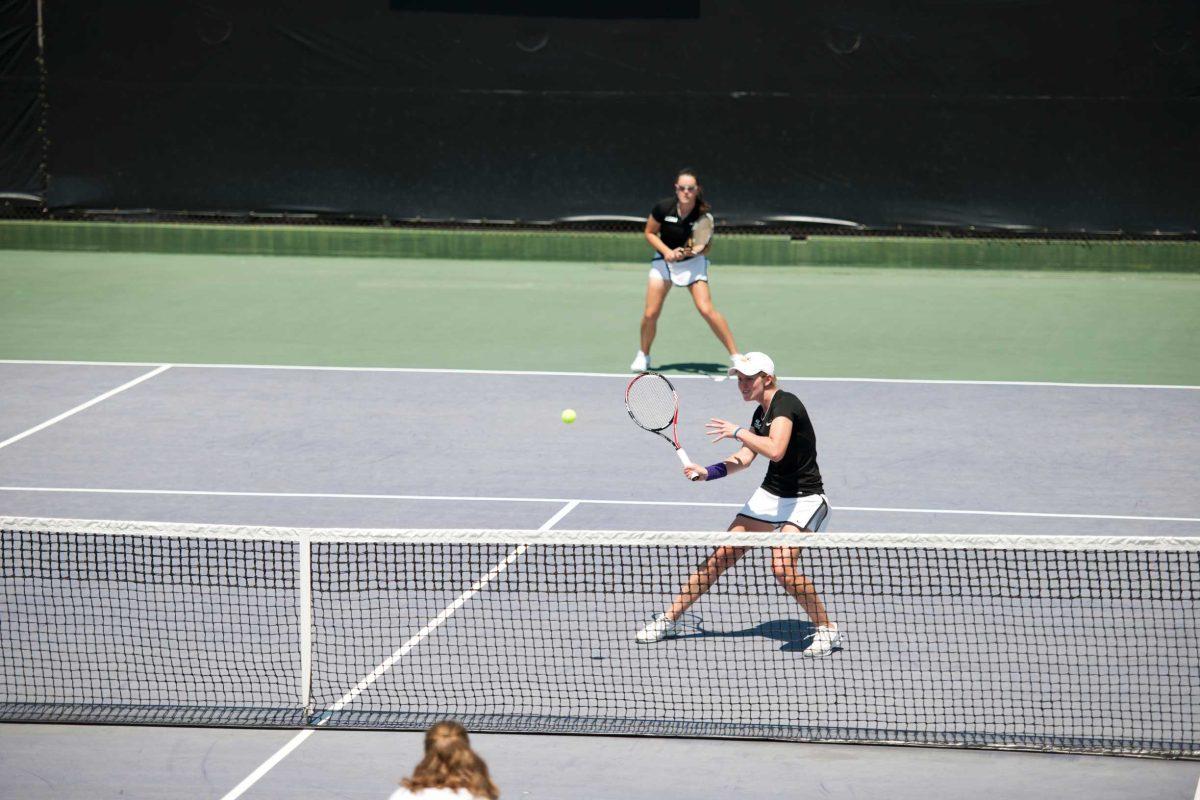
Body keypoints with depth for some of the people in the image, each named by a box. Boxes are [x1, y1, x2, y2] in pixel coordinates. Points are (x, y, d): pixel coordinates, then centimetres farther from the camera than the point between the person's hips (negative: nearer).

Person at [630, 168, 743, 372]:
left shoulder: (704, 215, -19)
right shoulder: (663, 208, -17)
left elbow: (707, 247, -8)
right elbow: (650, 233, -3)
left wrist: (696, 250, -31)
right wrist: (667, 251, -17)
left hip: (693, 262, -1)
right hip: (664, 259, 2)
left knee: (706, 310, -18)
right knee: (650, 314, -3)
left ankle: (735, 355, -8)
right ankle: (643, 356, 23)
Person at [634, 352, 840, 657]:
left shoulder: (785, 403, -19)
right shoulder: (761, 413, 9)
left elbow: (775, 450, -33)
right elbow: (744, 458, 9)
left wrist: (737, 431, -20)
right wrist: (708, 472, -7)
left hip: (804, 499, -8)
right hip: (770, 495, 8)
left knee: (783, 566, -27)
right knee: (721, 555, 4)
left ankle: (827, 629, -8)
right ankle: (669, 620, 13)